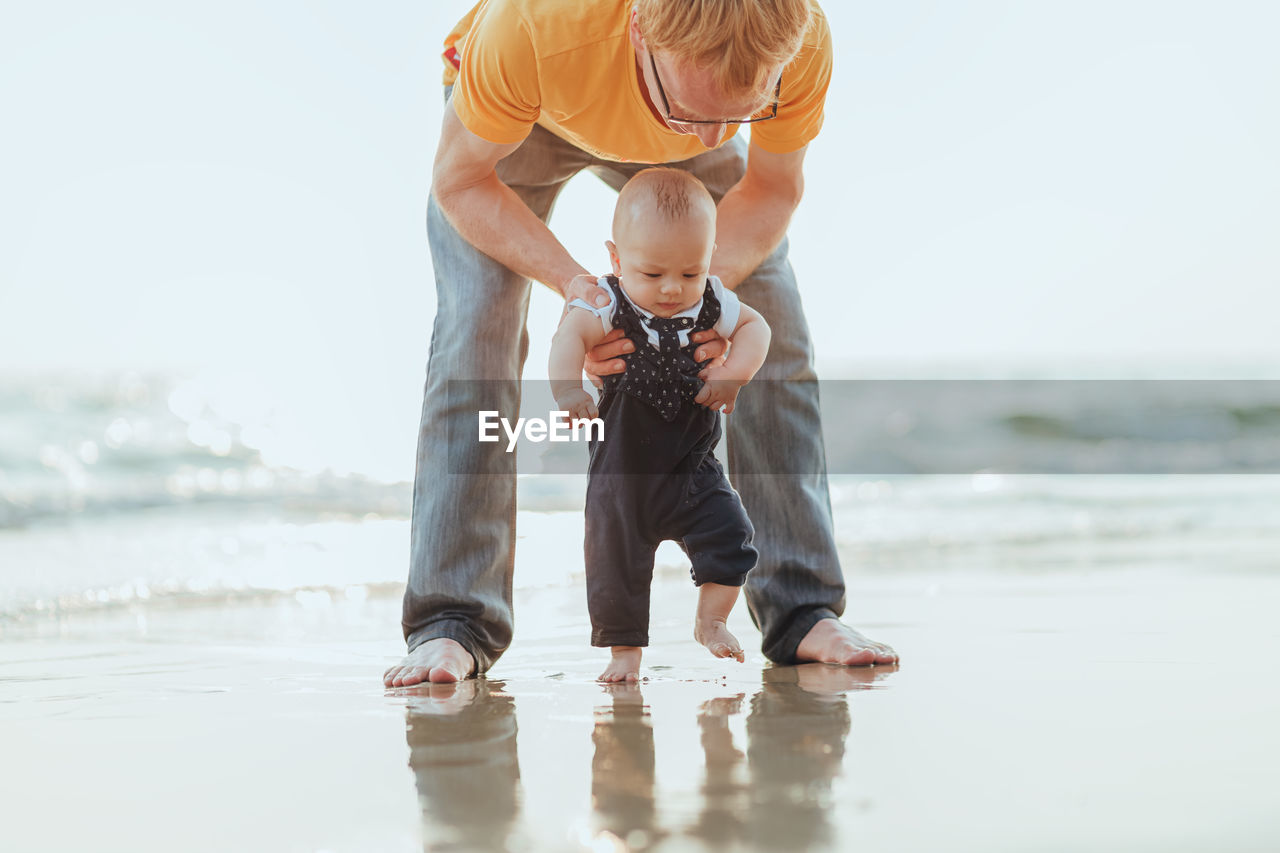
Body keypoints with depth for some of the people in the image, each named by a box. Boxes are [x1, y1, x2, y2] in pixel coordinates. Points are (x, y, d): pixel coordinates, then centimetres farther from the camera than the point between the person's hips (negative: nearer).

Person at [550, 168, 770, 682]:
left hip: (694, 467, 3)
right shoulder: (610, 305, -16)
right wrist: (567, 387, -49)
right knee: (616, 557, 2)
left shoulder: (710, 303, -4)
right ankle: (624, 647, 19)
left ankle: (711, 621, 13)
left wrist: (735, 372, -8)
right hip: (623, 469, -2)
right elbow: (570, 334, -31)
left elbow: (754, 325, 11)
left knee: (730, 535, -8)